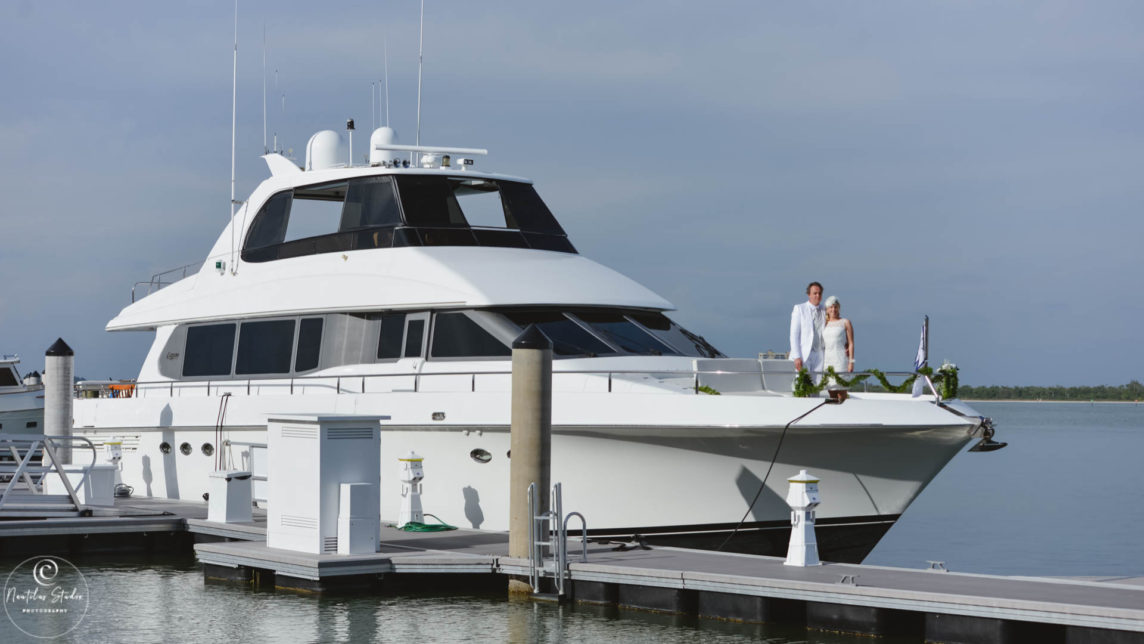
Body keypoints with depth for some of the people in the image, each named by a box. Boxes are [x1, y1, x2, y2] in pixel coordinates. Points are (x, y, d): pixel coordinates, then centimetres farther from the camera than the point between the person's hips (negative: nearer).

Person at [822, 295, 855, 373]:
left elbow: (851, 344, -4)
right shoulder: (824, 324, 12)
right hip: (827, 362, 5)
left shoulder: (846, 322, -1)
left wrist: (851, 362, -11)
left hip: (841, 361, -5)